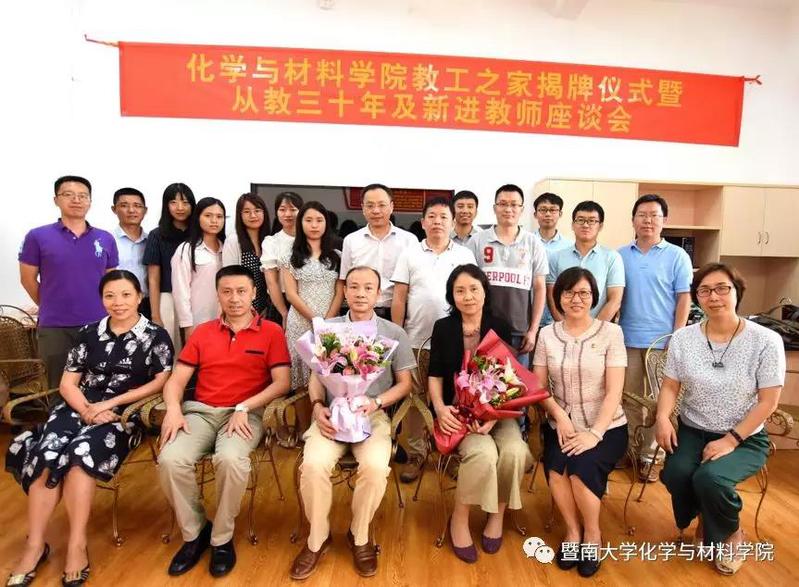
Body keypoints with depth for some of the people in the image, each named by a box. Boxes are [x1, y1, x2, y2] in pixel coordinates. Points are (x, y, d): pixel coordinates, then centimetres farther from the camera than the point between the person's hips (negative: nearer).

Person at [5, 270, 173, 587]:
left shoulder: (155, 336, 1)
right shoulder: (89, 333, 13)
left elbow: (162, 382, -6)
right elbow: (68, 383, 9)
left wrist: (112, 403, -11)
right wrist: (86, 409, -11)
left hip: (125, 413, -3)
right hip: (80, 407, 4)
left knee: (81, 452, -29)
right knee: (44, 453, -23)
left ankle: (76, 545, -19)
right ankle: (34, 545, -15)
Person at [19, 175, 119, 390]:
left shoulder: (106, 239, 5)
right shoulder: (37, 237, -1)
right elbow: (28, 279, 5)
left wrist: (96, 308, 11)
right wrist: (51, 308, 11)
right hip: (55, 328, -2)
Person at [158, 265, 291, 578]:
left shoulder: (271, 332, 3)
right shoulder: (202, 332, 13)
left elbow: (282, 383, -4)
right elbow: (176, 379, 9)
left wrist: (244, 407, -15)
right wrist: (173, 409, -11)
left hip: (245, 413, -3)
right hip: (200, 410, 3)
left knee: (230, 459, -33)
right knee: (170, 460, -24)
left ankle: (222, 538, -6)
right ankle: (194, 534, 2)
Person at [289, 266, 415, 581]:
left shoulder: (394, 333, 7)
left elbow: (404, 384, 7)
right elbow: (316, 376, 11)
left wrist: (376, 403, -11)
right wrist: (318, 407, -9)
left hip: (374, 415, -1)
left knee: (375, 467, -29)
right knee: (313, 464, -26)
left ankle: (360, 536, 0)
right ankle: (318, 538, 0)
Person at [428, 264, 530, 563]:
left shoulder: (500, 328, 3)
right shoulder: (443, 328, 3)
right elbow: (435, 375, 5)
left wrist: (494, 415, -15)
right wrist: (440, 408, -14)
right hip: (457, 410, -2)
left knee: (514, 450, -27)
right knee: (483, 452, -30)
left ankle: (497, 514, 3)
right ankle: (459, 519, -4)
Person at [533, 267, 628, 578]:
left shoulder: (611, 332, -5)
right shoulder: (547, 334, 3)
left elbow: (614, 392, -9)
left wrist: (594, 434, -20)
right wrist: (561, 417, -15)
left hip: (606, 427, -2)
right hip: (561, 424, 2)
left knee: (581, 467, -27)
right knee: (556, 468, -25)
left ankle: (592, 533, 4)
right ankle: (573, 530, 4)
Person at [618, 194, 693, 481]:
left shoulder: (677, 256, 1)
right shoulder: (621, 255, 7)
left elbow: (684, 299, -2)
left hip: (662, 340, -2)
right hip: (627, 339, 2)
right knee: (629, 399, 11)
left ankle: (650, 455, 18)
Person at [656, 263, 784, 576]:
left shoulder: (766, 341, -12)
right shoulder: (682, 338, -3)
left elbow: (768, 402, -10)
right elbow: (670, 386, 2)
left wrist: (730, 440, -17)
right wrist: (662, 417, -18)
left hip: (745, 438, -2)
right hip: (692, 432, 3)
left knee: (709, 477, -30)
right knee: (675, 474, -26)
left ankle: (731, 535, 7)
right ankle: (705, 520, 12)